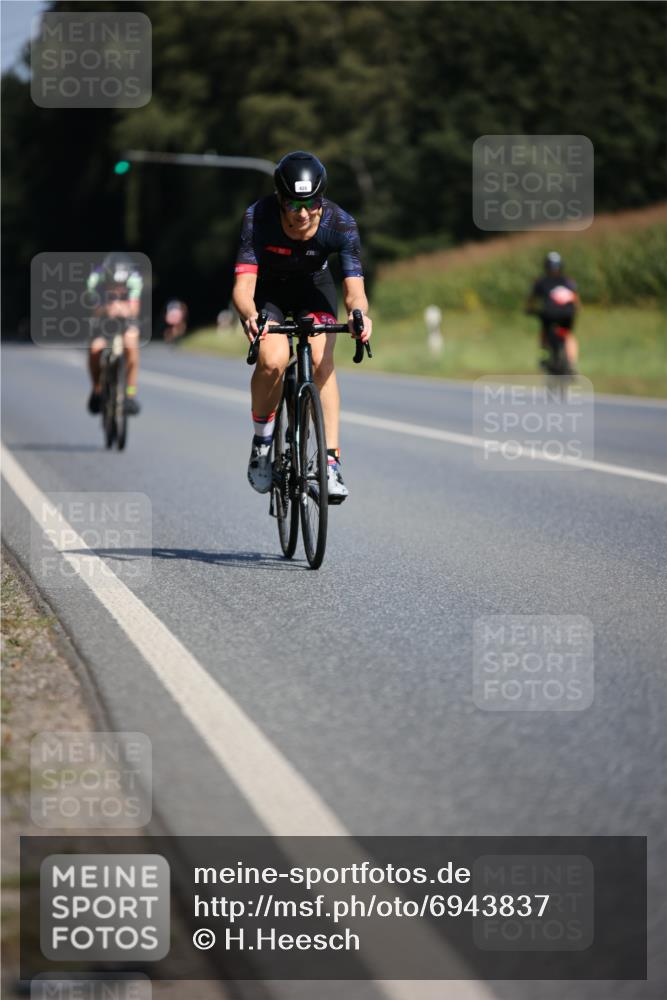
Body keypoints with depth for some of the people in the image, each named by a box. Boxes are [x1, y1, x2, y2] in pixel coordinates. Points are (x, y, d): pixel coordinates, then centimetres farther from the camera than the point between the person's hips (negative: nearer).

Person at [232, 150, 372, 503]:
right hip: (267, 287, -1)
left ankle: (331, 461, -18)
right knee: (273, 359, -26)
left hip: (313, 285, 1)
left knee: (322, 360, -22)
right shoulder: (258, 218, -33)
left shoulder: (340, 224, -30)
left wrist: (359, 313, -57)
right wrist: (249, 315, -59)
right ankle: (262, 441, -1)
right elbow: (243, 284, -37)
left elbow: (354, 288, -33)